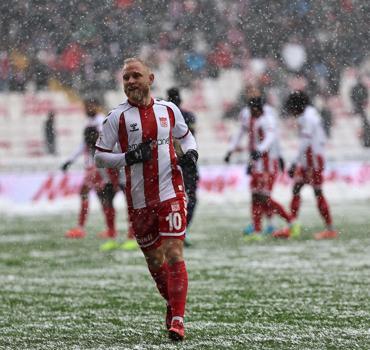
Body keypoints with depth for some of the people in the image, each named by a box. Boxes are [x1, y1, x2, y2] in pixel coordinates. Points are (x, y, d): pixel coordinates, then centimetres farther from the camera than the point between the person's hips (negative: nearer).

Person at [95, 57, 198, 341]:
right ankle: (173, 303, 33)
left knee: (174, 254, -12)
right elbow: (99, 155, 0)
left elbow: (185, 135, 24)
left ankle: (177, 318, -11)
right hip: (139, 200, 1)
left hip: (171, 193, -1)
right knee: (154, 261, 9)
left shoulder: (168, 109, 7)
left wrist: (191, 151, 2)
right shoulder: (117, 117, 0)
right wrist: (129, 158, -15)